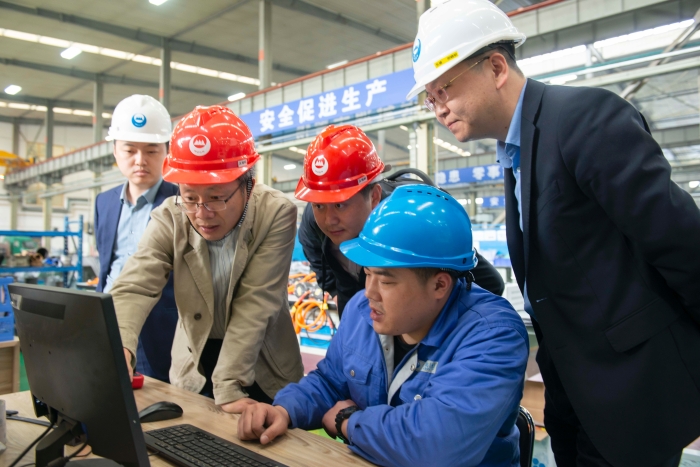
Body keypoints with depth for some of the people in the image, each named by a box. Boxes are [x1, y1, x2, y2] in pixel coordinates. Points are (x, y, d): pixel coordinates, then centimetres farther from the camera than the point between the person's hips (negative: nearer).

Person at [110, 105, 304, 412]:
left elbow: (254, 305, -25)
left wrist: (228, 388, -28)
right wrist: (116, 348, -46)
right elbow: (133, 288, -26)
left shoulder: (276, 215, -22)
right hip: (194, 370, 2)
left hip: (262, 370, -1)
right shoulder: (168, 219, -16)